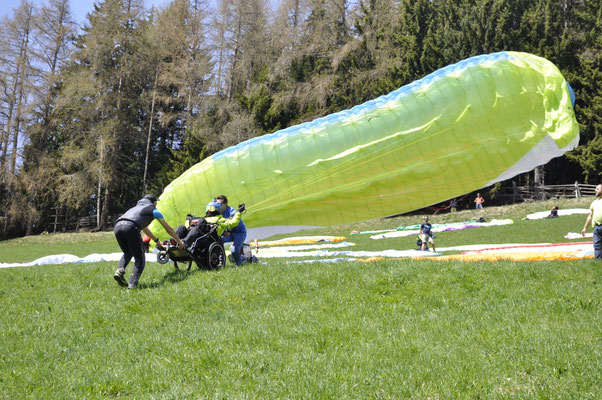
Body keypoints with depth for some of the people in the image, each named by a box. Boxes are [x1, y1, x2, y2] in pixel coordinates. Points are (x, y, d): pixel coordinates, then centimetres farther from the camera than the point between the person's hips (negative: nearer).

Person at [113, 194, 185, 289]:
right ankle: (132, 284, -13)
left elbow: (144, 228, 53)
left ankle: (119, 271, 2)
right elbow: (168, 229, 31)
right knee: (140, 259, 5)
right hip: (130, 227, -6)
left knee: (127, 253, 29)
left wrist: (157, 241, 62)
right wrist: (179, 241, 44)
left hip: (117, 226, 6)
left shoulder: (137, 207, 41)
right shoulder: (154, 210, 24)